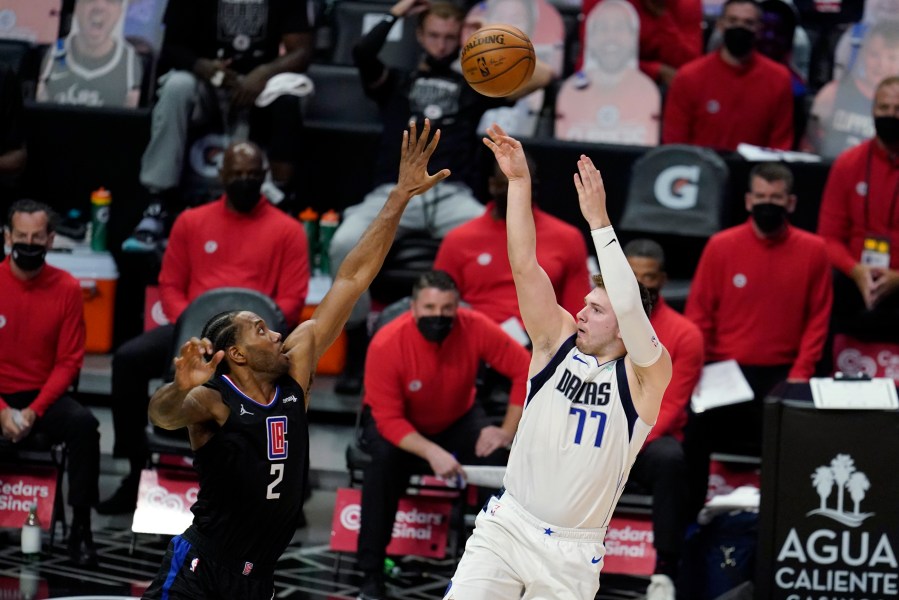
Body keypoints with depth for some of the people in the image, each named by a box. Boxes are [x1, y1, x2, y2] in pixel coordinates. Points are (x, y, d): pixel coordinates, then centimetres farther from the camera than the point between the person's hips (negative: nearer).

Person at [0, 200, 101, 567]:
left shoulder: (66, 288, -2)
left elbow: (69, 361, -1)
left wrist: (35, 409, -14)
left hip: (44, 397, 1)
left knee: (84, 425, -29)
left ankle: (80, 531, -20)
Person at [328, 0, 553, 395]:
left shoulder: (472, 88, 24)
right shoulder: (396, 82, 23)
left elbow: (541, 76, 15)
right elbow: (362, 54, 0)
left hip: (452, 196, 0)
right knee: (345, 244, -33)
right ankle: (356, 353, -19)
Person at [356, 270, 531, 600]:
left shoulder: (476, 328, -25)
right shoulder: (386, 345, -30)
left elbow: (526, 371, -16)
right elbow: (388, 419, -29)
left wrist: (507, 431, -21)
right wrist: (431, 452, -42)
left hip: (457, 420, 2)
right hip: (396, 424, -2)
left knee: (496, 457, -25)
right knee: (385, 460, -34)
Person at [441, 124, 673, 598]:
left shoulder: (646, 374, -6)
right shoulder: (558, 341, 4)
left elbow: (630, 308, -26)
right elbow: (524, 265, -5)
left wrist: (599, 221, -27)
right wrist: (519, 180, -14)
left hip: (572, 553, -2)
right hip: (506, 526, 2)